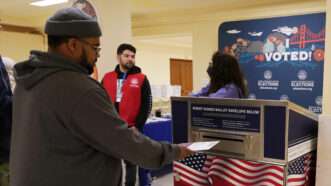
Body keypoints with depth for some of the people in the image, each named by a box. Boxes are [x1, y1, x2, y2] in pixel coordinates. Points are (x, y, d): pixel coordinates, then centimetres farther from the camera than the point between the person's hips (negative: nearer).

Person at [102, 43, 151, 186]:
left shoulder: (141, 79, -1)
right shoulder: (107, 78, 7)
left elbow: (146, 105, -3)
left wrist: (137, 126, -9)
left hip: (131, 128, -3)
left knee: (130, 161, 10)